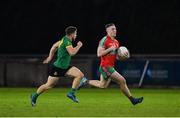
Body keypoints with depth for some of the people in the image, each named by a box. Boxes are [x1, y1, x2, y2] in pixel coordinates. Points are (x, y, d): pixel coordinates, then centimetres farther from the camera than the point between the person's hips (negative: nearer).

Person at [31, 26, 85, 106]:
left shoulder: (65, 39, 7)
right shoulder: (67, 41, -21)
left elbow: (54, 46, 19)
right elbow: (72, 52, -33)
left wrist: (50, 57, 26)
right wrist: (78, 46, -17)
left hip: (65, 67, 9)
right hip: (57, 68, -9)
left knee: (80, 75, -9)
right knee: (49, 85, 4)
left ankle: (72, 93, -6)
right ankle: (34, 96, 24)